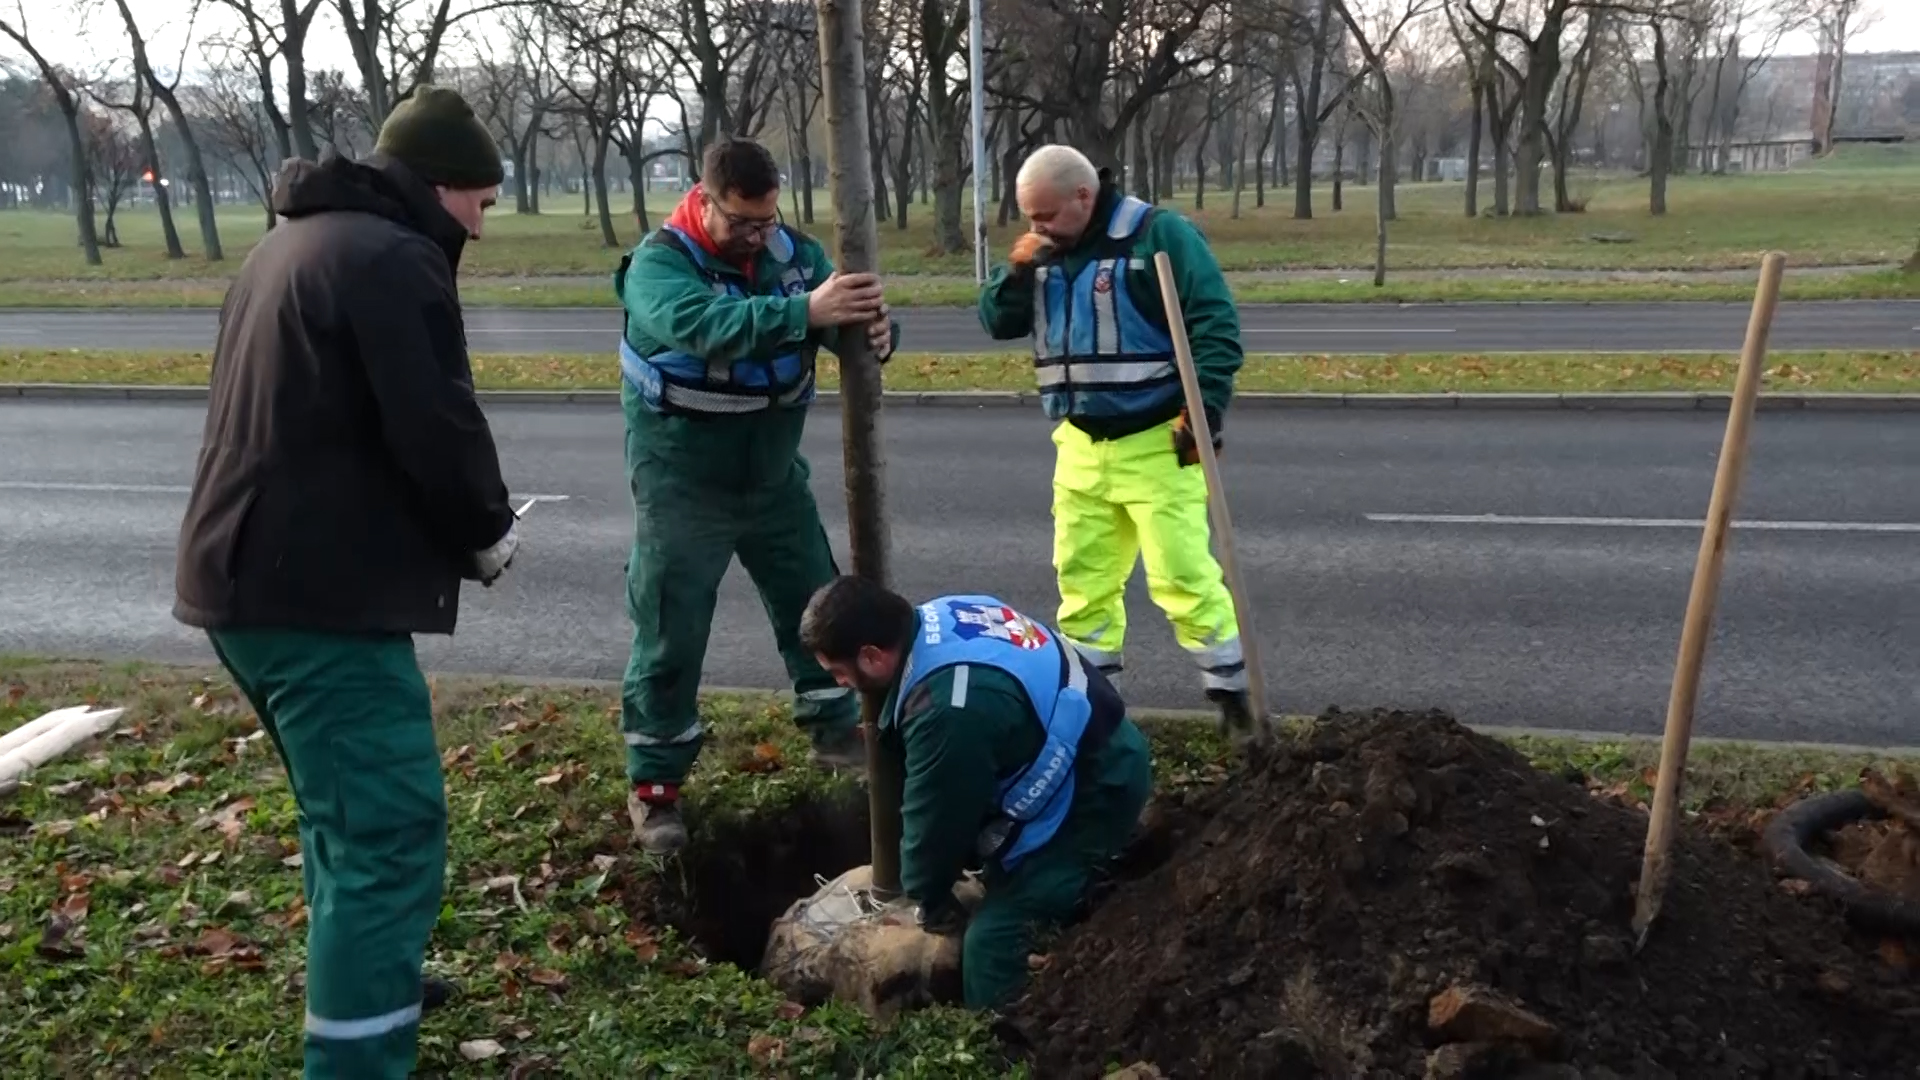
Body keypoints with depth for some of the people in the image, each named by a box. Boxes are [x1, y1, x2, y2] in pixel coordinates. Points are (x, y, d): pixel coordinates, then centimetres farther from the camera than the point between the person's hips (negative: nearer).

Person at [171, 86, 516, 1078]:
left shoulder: (291, 240, 19)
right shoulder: (393, 259, -13)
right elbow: (438, 433, -19)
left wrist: (461, 531, 17)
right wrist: (488, 533, 1)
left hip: (245, 576, 11)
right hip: (319, 591, -11)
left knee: (346, 809, 25)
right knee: (390, 832, -8)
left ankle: (362, 984, 41)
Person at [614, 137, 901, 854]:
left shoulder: (794, 252, -3)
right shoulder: (659, 264, -20)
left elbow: (839, 324, -11)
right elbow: (699, 326, -41)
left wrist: (874, 330, -36)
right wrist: (803, 312, -52)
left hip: (774, 476, 5)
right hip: (684, 486, -5)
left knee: (815, 604, 16)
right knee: (671, 634, 1)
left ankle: (834, 730, 36)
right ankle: (653, 784, 14)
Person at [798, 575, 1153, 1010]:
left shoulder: (950, 708, -33)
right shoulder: (939, 618, -3)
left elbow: (934, 819, -15)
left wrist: (930, 899, 4)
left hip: (1095, 796, -10)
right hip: (1093, 754, 10)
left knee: (993, 939, -10)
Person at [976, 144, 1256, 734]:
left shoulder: (1159, 235, -12)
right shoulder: (1043, 251, 8)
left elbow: (1216, 327, -14)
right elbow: (998, 323, 9)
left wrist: (1203, 412, -20)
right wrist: (1017, 272, -9)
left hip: (1157, 443, -6)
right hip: (1080, 445, 6)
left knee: (1182, 574, -8)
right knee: (1082, 575, 11)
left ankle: (1231, 689, 7)